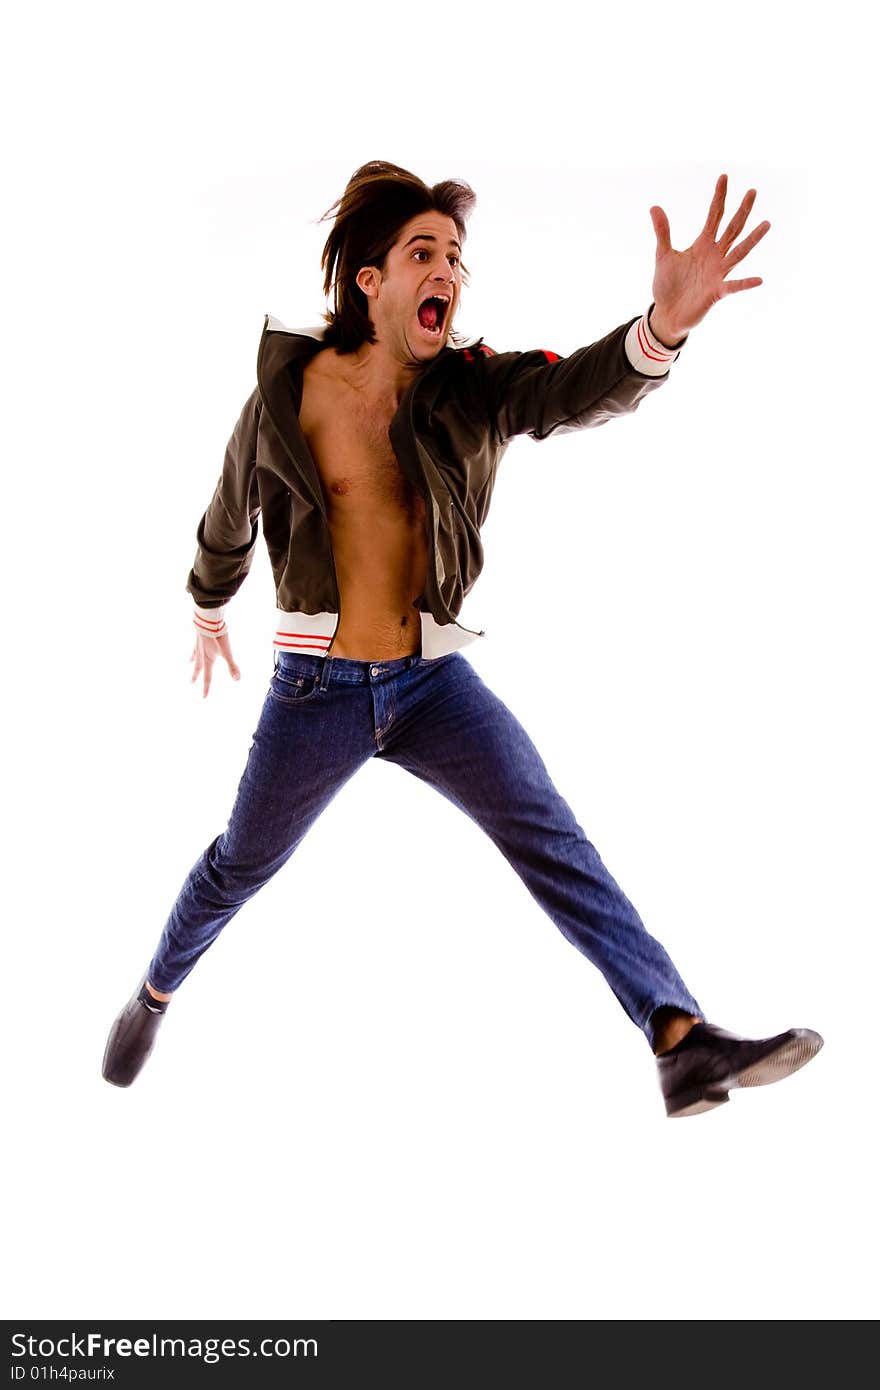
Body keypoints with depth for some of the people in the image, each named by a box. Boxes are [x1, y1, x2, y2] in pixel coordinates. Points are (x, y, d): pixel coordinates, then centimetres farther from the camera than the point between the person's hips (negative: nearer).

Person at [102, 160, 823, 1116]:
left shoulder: (473, 388, -5)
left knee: (548, 836, -13)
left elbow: (580, 389, -27)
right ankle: (154, 996, 44)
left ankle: (683, 1043, -20)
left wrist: (665, 322, -49)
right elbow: (228, 520, 10)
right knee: (238, 867, 15)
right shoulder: (289, 394, -8)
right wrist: (208, 617, 26)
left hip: (433, 680, 1)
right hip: (316, 688, -1)